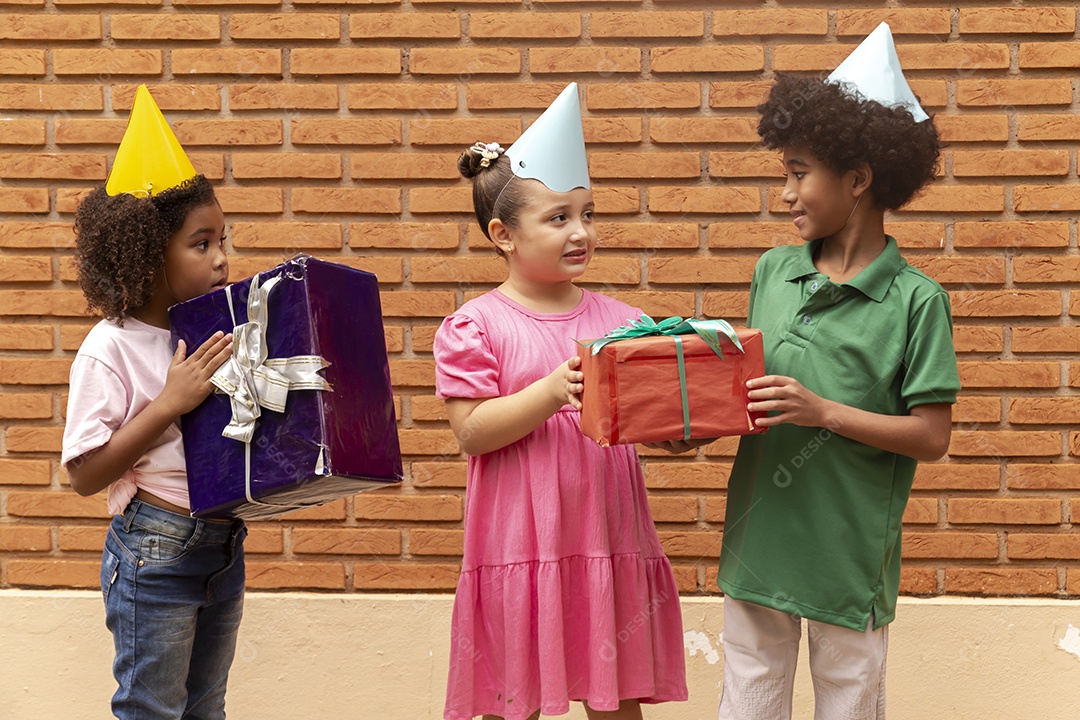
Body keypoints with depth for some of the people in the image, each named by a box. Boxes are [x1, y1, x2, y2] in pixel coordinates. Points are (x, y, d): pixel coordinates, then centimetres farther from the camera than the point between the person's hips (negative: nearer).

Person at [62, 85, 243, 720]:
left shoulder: (211, 331, 3)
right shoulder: (112, 348, -15)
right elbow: (85, 474, -18)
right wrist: (169, 404, -24)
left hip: (224, 545, 6)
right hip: (155, 553, -6)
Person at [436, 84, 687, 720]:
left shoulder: (619, 320, 6)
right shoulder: (475, 326, -5)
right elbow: (472, 430, -12)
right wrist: (553, 392, -22)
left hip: (609, 540, 3)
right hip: (519, 543, -3)